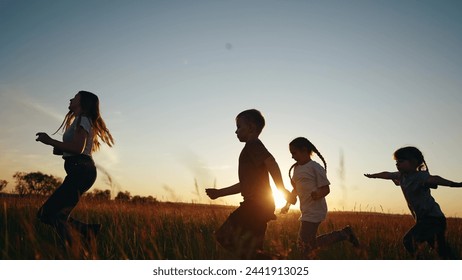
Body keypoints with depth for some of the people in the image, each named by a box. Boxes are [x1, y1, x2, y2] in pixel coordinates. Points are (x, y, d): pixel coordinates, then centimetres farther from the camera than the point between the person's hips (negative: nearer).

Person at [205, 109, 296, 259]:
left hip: (256, 204, -10)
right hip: (256, 205, 10)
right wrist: (219, 193, 28)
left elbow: (271, 162, -25)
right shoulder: (252, 149, 24)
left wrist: (282, 190, -26)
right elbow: (246, 184, 28)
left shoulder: (253, 145, -6)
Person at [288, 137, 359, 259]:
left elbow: (326, 188, -12)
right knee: (310, 244, 14)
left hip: (314, 211, -9)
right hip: (306, 211, 9)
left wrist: (319, 194, -34)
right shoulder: (296, 168, 14)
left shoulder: (315, 167, -10)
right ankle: (344, 234, 23)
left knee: (305, 244, -11)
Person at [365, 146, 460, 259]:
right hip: (423, 220, 9)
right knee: (442, 251, 15)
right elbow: (387, 174, 26)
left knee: (409, 240, -23)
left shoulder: (420, 176, -19)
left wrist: (454, 184, -57)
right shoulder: (402, 176, 8)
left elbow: (433, 179, -39)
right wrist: (371, 175, 44)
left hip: (433, 218, -9)